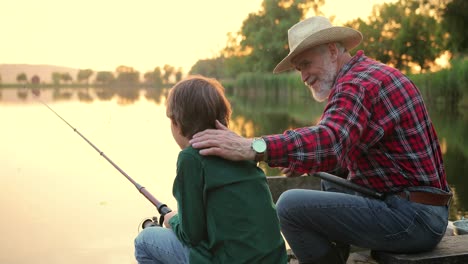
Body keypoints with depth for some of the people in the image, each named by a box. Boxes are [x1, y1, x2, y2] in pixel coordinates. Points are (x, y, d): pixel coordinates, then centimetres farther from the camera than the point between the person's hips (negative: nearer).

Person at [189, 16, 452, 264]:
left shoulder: (358, 83, -16)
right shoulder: (375, 73, 16)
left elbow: (329, 141, -35)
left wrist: (250, 148, -44)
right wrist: (309, 161, 3)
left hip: (411, 218, -10)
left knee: (291, 205, -14)